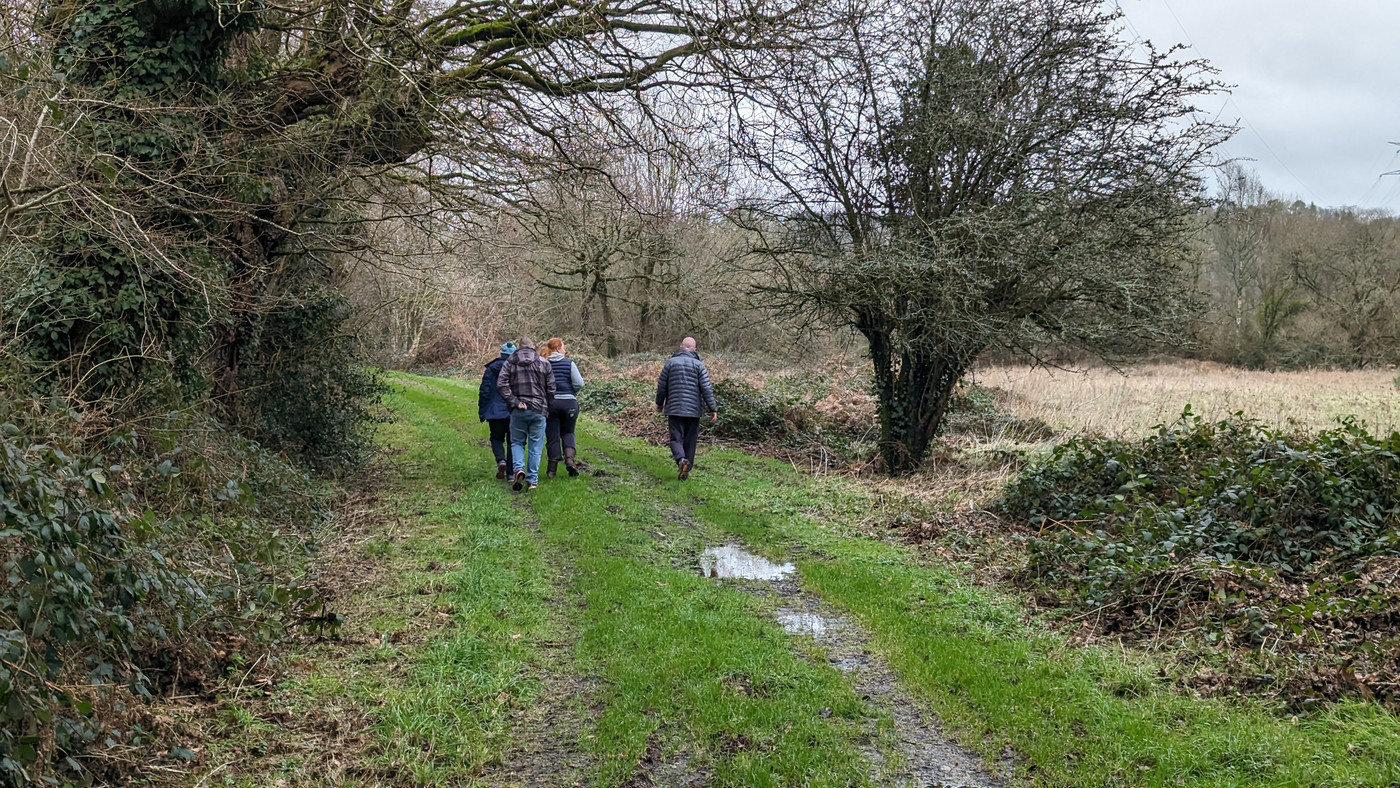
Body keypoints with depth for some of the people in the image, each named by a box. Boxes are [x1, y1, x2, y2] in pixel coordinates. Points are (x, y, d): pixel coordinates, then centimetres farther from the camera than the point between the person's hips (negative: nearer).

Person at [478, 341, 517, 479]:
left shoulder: (492, 368, -2)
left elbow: (484, 391, -3)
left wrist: (482, 411, 4)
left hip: (496, 412, -1)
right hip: (515, 413, 1)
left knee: (496, 438, 11)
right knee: (512, 441, 9)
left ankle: (501, 461, -15)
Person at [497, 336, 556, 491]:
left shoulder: (510, 362, 4)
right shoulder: (544, 363, 5)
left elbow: (501, 384, -9)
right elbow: (551, 389, 3)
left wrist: (514, 402, -7)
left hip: (518, 410, 0)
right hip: (538, 410, 0)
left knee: (517, 442, 13)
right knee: (535, 445, 7)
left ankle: (519, 469, -12)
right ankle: (533, 480, 7)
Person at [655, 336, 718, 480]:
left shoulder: (670, 362, 2)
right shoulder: (698, 365, -1)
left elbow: (661, 386, 7)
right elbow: (706, 389, -6)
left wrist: (659, 403, 22)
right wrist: (713, 409, -1)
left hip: (674, 409, 0)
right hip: (693, 409, 0)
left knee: (676, 438, 1)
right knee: (690, 441, 9)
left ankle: (681, 459, -27)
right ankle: (686, 470, 13)